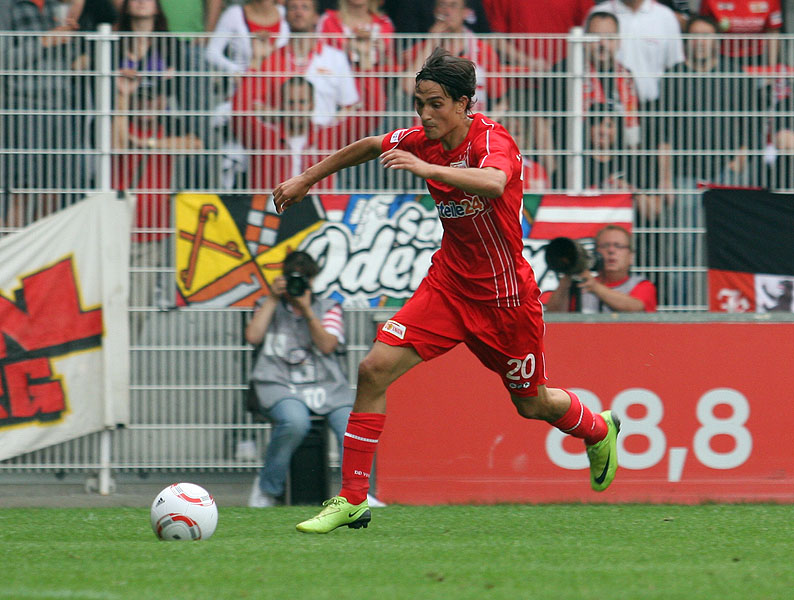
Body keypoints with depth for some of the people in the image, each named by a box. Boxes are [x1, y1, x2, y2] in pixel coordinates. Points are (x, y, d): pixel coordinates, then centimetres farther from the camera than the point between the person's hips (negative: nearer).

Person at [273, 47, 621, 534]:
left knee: (532, 404, 14)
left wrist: (427, 168, -59)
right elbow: (369, 147, 17)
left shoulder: (493, 140, -24)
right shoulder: (422, 140, -5)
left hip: (504, 296, -5)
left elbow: (494, 183, -48)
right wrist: (308, 179, 21)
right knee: (375, 369, -13)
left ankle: (599, 430, 50)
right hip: (448, 283, 5)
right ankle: (352, 500, -8)